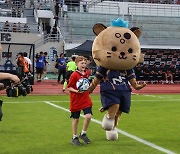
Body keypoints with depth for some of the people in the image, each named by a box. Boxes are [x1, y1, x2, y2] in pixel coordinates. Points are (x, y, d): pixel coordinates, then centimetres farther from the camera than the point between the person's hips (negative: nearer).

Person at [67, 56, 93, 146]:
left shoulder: (86, 74, 4)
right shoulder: (74, 75, -14)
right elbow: (69, 87, -12)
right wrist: (77, 91, -24)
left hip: (86, 99, 4)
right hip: (76, 101, -4)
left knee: (88, 116, -11)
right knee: (76, 119, 7)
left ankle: (83, 134, 12)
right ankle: (74, 138, 23)